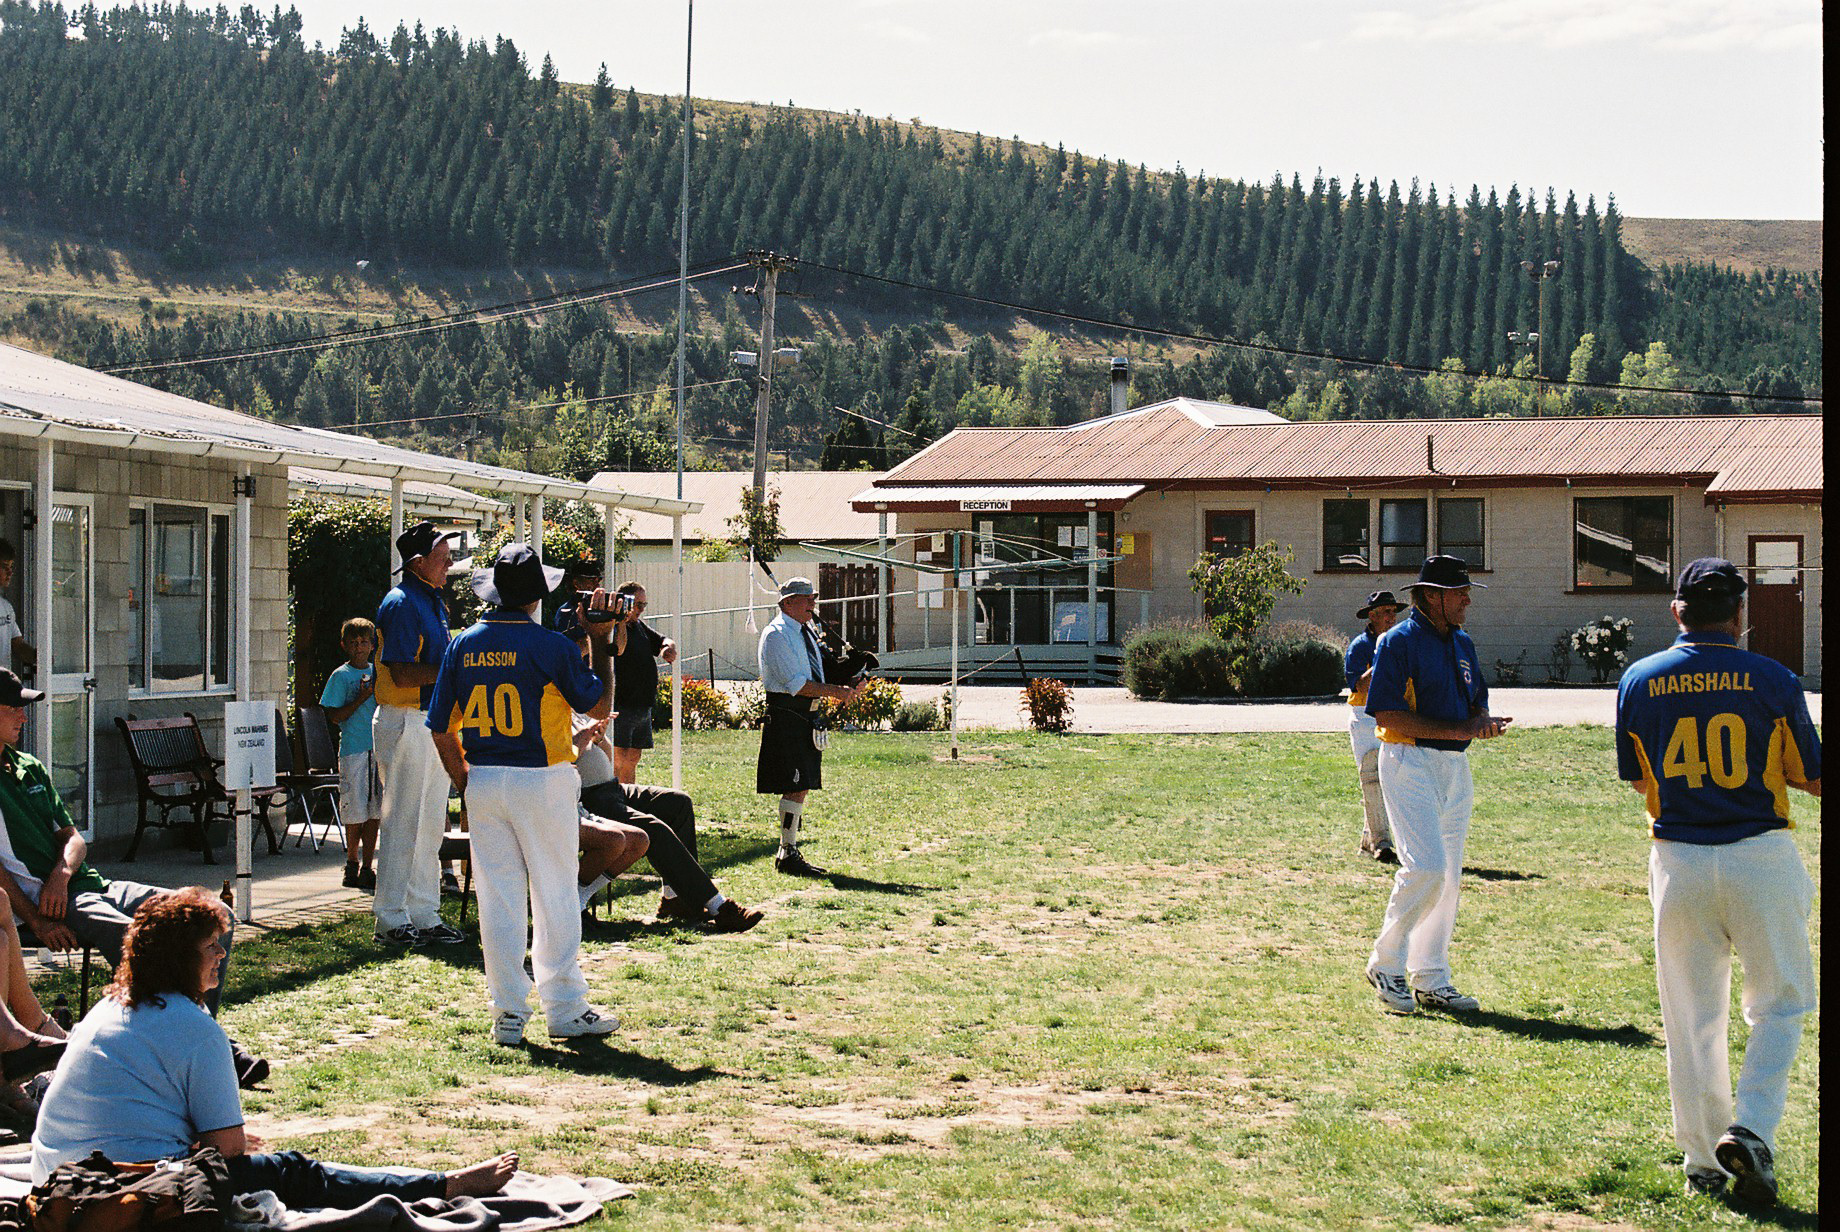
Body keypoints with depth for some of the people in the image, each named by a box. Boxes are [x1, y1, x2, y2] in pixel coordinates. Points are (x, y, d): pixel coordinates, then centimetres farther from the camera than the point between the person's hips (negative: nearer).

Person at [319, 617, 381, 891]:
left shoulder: (377, 673, 13)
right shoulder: (341, 676, -2)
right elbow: (335, 716, -7)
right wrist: (362, 698, -16)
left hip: (377, 747, 5)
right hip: (353, 750, -5)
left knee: (374, 811, 5)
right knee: (356, 812, -3)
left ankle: (367, 868, 10)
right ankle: (352, 865, 11)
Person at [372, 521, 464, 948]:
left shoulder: (434, 601, 15)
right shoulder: (402, 604, -15)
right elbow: (402, 674, -22)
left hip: (433, 720, 10)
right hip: (405, 723, -10)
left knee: (430, 824, 13)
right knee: (403, 823, -4)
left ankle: (425, 916, 20)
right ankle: (392, 921, 4)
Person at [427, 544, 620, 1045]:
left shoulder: (462, 646, 2)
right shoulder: (550, 646, -11)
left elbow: (441, 732, 5)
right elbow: (600, 706, -1)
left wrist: (468, 787, 16)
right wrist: (600, 641, 5)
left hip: (482, 783, 4)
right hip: (542, 782, -4)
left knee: (497, 898, 8)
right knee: (554, 895, 6)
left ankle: (508, 1013, 11)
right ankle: (564, 1009, 11)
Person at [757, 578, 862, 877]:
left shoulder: (806, 633, 19)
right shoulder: (776, 634, -10)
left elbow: (817, 674, 22)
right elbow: (795, 683, -17)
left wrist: (845, 687, 4)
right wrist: (833, 691, -19)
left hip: (806, 717, 9)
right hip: (785, 716, -9)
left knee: (802, 786, 10)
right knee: (795, 787, -11)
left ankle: (790, 851, 16)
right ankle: (787, 854, -6)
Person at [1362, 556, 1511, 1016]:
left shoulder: (1462, 643, 15)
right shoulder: (1399, 641, -9)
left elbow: (1477, 701, 21)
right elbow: (1387, 715, -16)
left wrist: (1483, 721, -4)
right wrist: (1455, 730, -19)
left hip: (1455, 766, 8)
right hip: (1410, 762, -8)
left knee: (1449, 875, 7)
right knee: (1426, 866, -17)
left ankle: (1432, 981, 15)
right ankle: (1386, 965, -2)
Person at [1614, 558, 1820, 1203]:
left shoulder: (1639, 680, 1)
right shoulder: (1774, 682, -5)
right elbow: (1815, 778, 3)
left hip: (1677, 861, 2)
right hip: (1759, 858, -2)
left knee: (1692, 1017, 12)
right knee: (1780, 1003, 12)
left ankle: (1703, 1161, 16)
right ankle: (1750, 1130, -6)